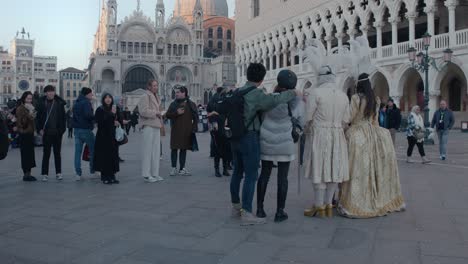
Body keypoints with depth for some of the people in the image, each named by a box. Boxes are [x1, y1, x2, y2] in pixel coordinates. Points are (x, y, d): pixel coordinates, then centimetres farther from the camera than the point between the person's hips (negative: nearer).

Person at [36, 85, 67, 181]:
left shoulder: (59, 102, 1)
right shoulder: (41, 103, 0)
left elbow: (63, 117, 1)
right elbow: (38, 117, 2)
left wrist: (62, 129, -6)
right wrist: (39, 129, -6)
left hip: (57, 132, 1)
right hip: (46, 132, -1)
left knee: (57, 153, 9)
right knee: (46, 153, 5)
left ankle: (58, 173, 17)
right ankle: (45, 174, 12)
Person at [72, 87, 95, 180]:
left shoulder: (76, 103, 16)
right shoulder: (86, 102, -10)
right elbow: (88, 115, -23)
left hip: (77, 130, 7)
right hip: (86, 130, -7)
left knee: (78, 152, 3)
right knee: (93, 150, 8)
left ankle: (78, 173, 0)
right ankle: (93, 170, 14)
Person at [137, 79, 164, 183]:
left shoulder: (155, 97, 20)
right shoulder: (145, 96, -8)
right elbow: (144, 111, -19)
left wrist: (160, 120, 11)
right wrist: (155, 113, -10)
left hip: (156, 126, 9)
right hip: (148, 126, -9)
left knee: (156, 150, 10)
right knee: (148, 150, -6)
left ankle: (155, 173, 17)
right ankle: (146, 174, -1)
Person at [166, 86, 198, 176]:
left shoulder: (191, 104, 6)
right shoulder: (173, 104, 7)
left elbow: (196, 117, 7)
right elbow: (167, 115, 3)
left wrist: (194, 127, -3)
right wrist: (176, 113, -13)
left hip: (187, 131, 0)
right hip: (175, 131, 0)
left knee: (183, 149, 6)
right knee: (174, 149, 0)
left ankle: (182, 169, 13)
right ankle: (174, 168, 8)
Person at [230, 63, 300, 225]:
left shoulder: (239, 91, 11)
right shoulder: (256, 94, -15)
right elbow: (274, 100, -30)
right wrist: (293, 93, -19)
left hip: (236, 137, 9)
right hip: (249, 137, -8)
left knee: (237, 172, 15)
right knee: (251, 176, -5)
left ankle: (236, 207, 25)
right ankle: (246, 214, -5)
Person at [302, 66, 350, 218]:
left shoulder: (315, 93, -9)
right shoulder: (343, 95, 6)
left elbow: (308, 117, -9)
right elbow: (345, 120, 6)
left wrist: (307, 132, 9)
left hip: (318, 134, -5)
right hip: (337, 136, 5)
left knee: (319, 169, 1)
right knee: (333, 169, 10)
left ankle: (319, 207, 8)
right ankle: (328, 205, 16)